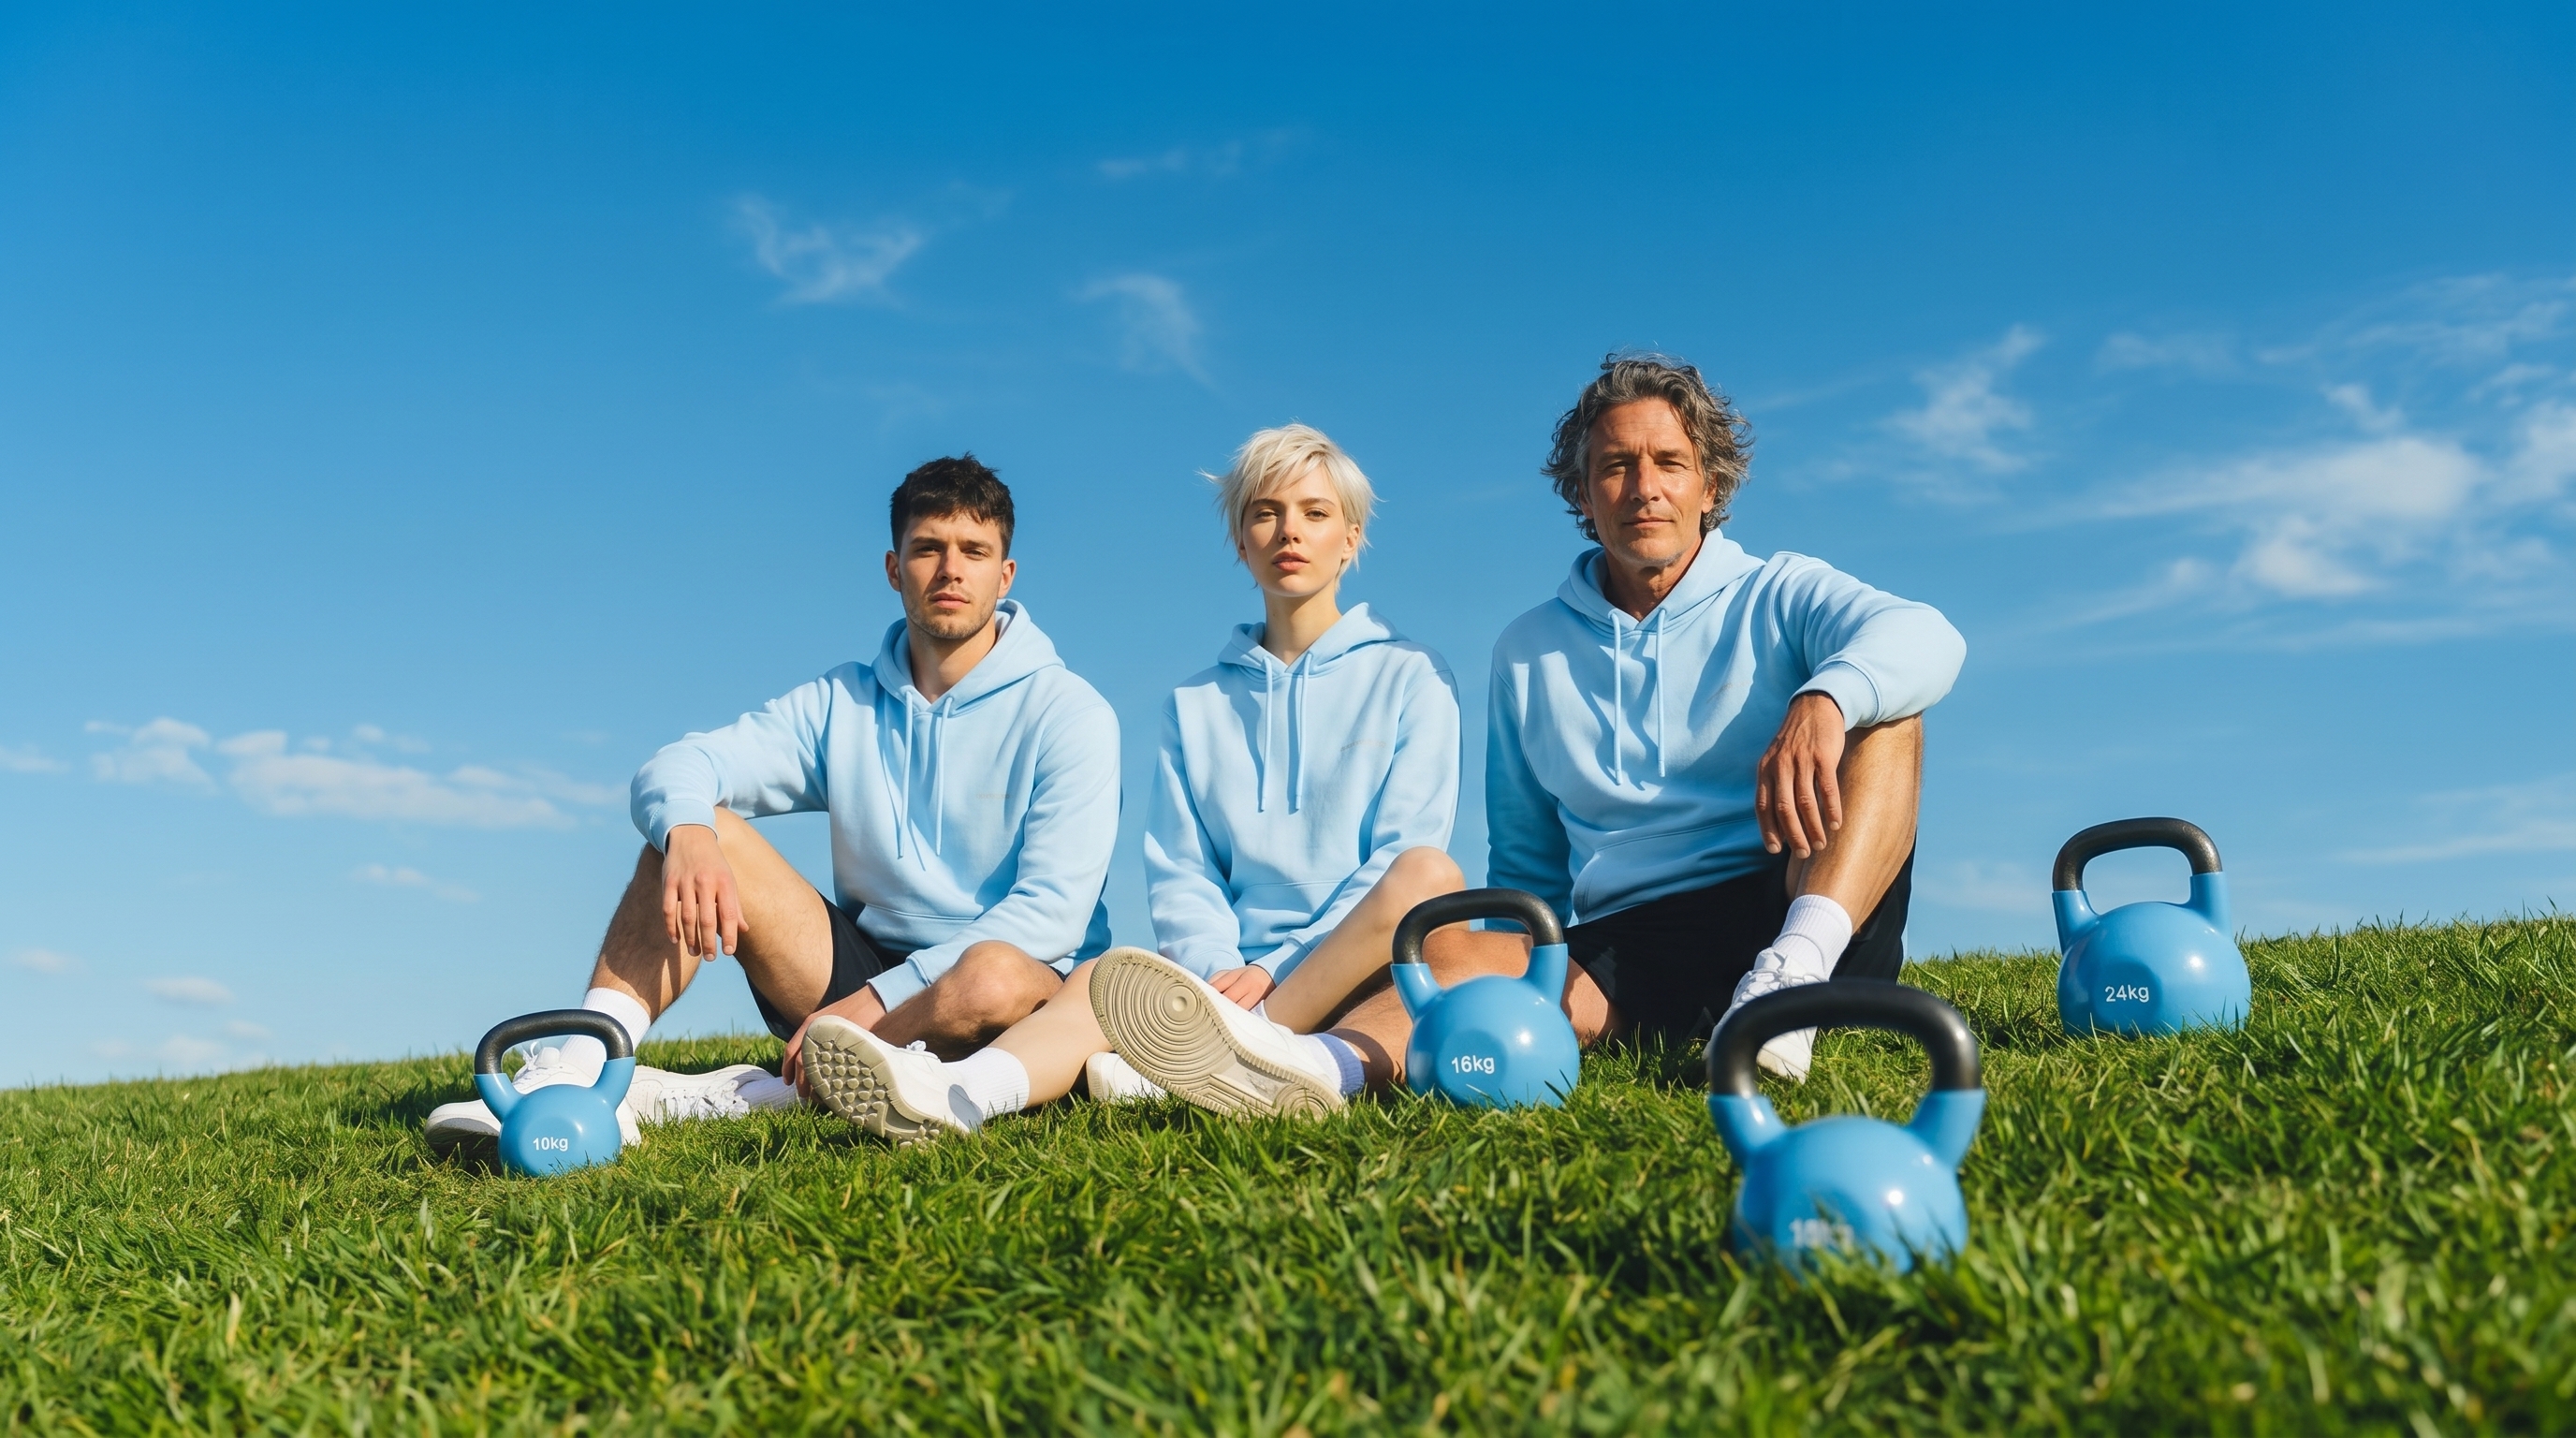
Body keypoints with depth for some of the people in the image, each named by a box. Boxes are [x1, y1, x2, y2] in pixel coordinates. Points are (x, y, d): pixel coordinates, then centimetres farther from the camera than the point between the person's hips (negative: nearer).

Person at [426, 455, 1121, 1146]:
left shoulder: (1066, 713, -7)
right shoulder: (842, 703, 7)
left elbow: (1053, 908, -16)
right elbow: (673, 768, -3)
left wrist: (880, 999, -22)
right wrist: (686, 835, -28)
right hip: (863, 971, 4)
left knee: (998, 975, -39)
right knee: (696, 827, -10)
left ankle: (732, 1095, -26)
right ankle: (577, 1071, -25)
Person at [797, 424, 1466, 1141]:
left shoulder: (1411, 678, 8)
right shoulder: (1195, 705, 17)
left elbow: (1408, 857, -3)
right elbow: (1180, 871, 6)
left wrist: (1275, 970, -14)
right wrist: (1220, 974, -15)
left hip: (1375, 973, -2)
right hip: (1237, 977, 2)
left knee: (1429, 873, -34)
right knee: (1106, 978, -28)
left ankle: (1244, 1043, -51)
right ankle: (958, 1092, -57)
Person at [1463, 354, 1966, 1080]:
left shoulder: (1778, 596, 8)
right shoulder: (1527, 652, 17)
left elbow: (1926, 638, -15)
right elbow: (1526, 864, 22)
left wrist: (1824, 700, -38)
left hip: (1801, 911, -1)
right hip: (1620, 944, 2)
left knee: (1882, 712, -25)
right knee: (1474, 965, -30)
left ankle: (1797, 965, -42)